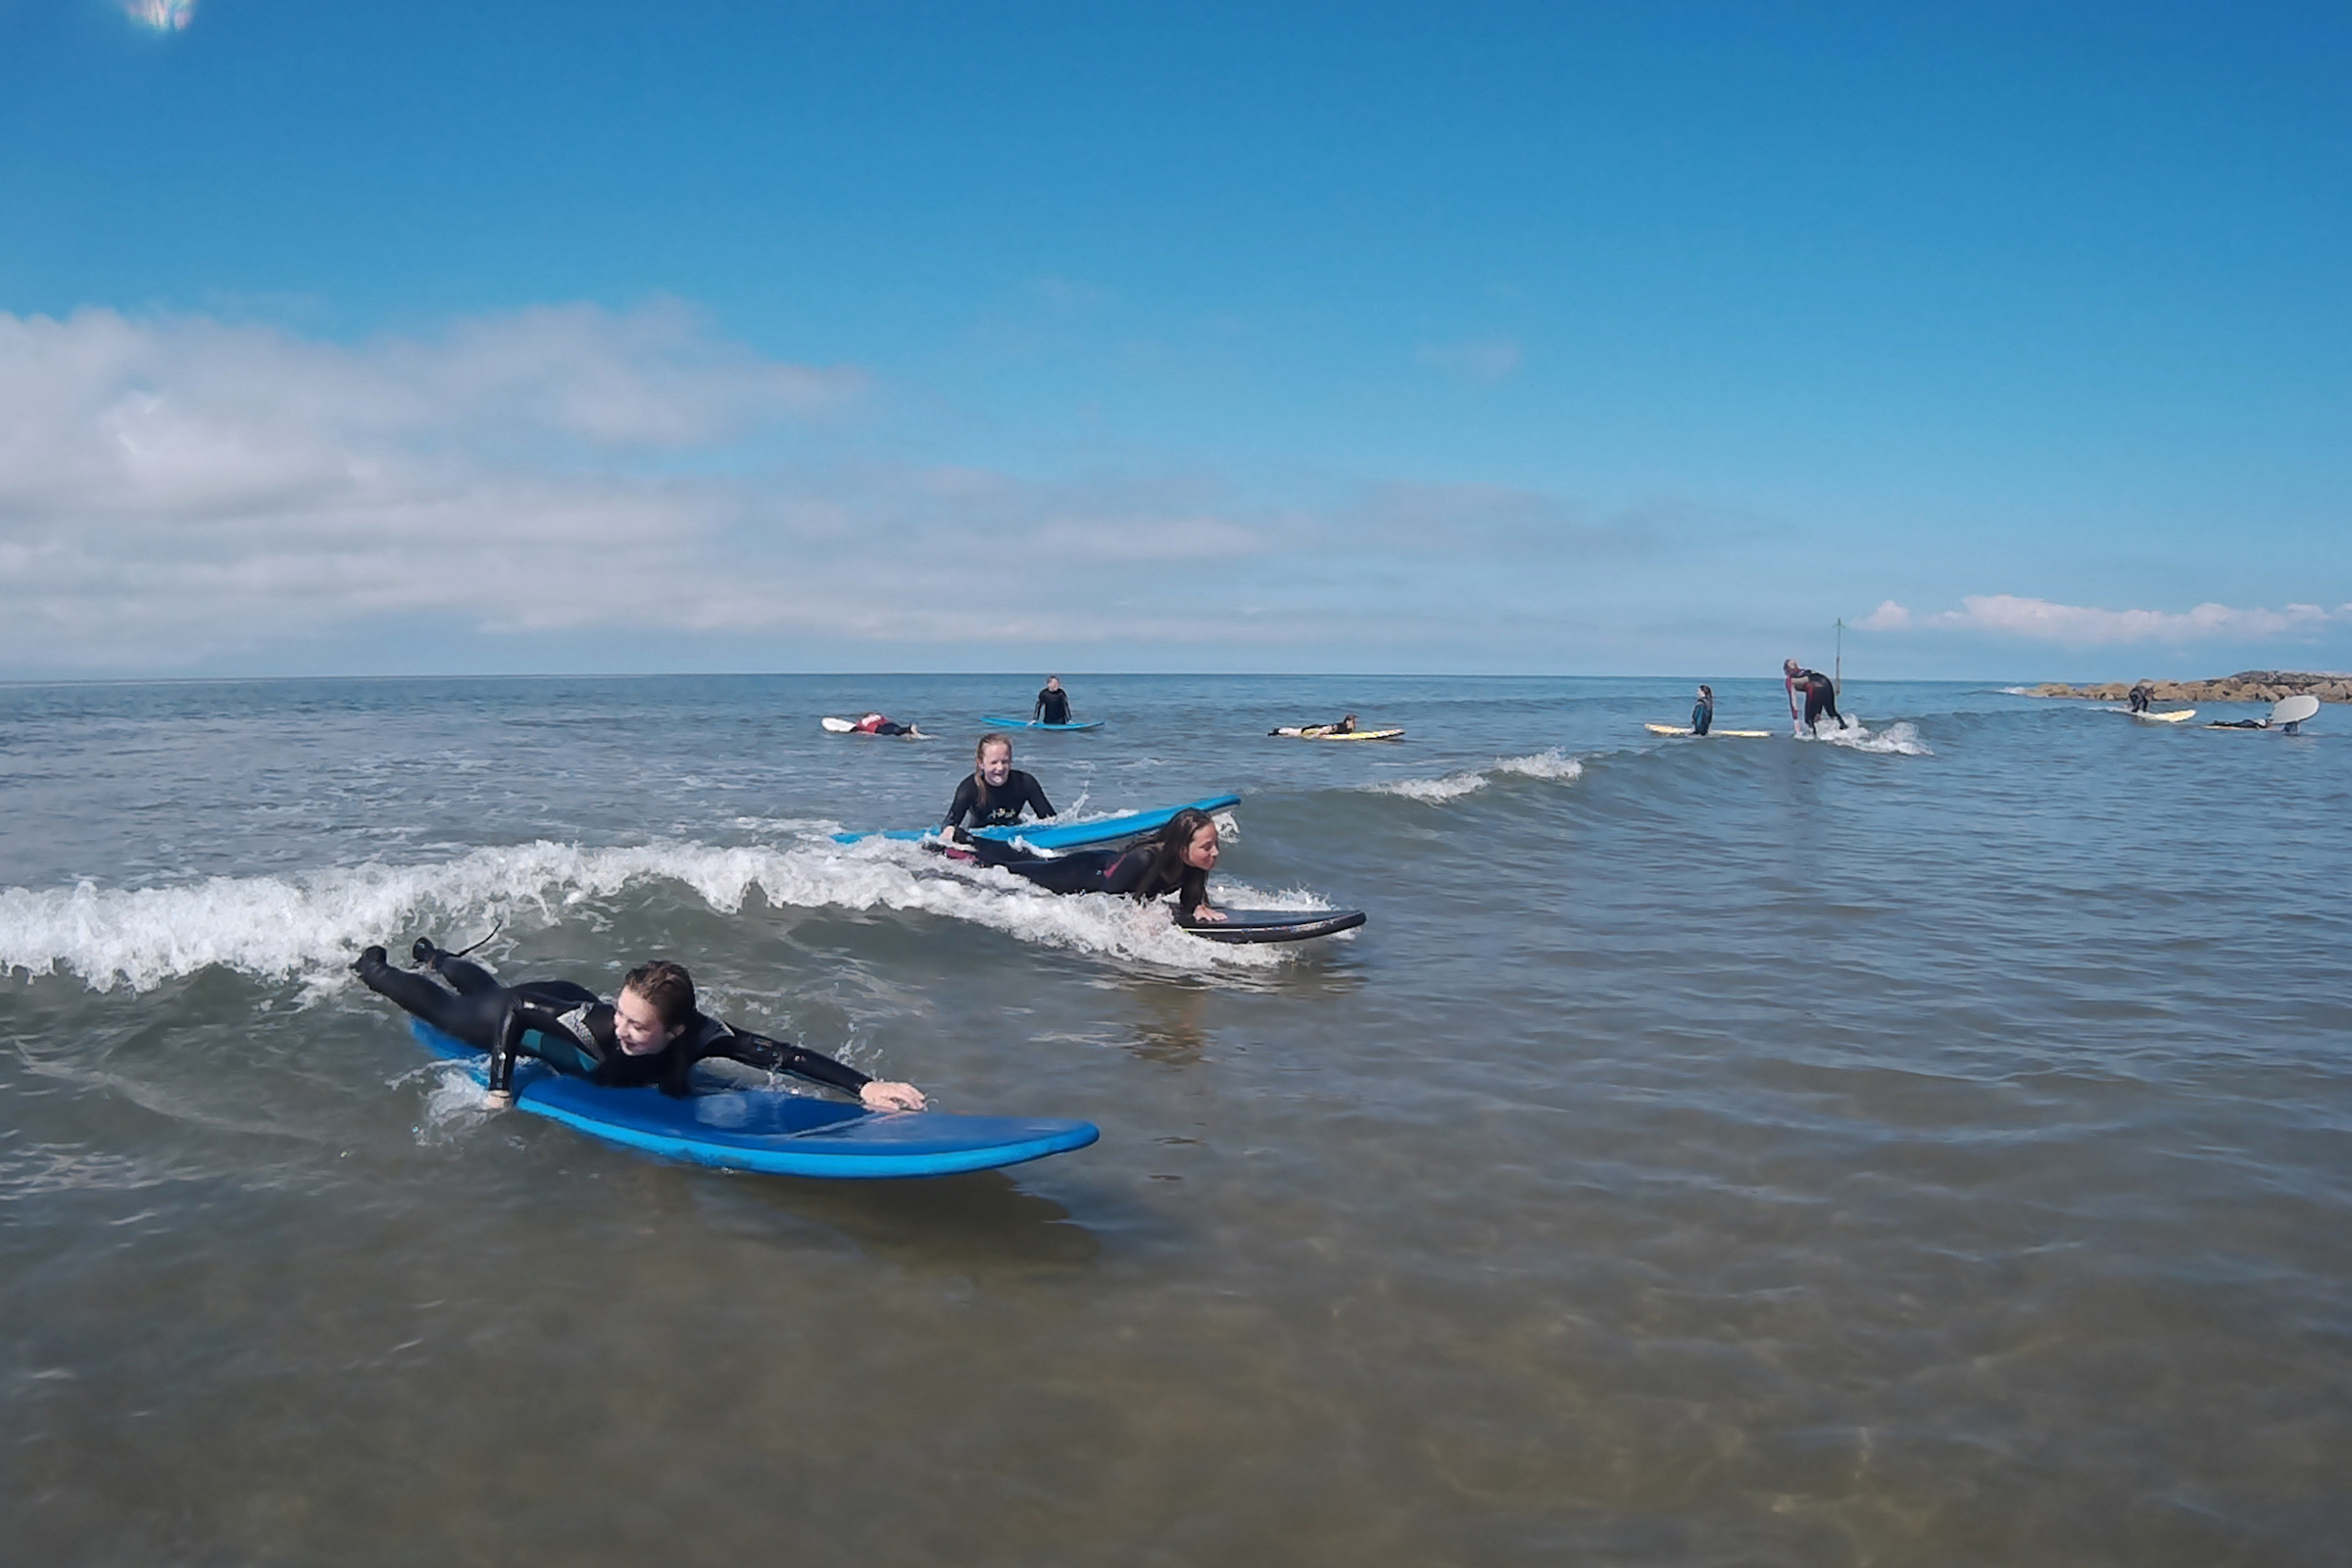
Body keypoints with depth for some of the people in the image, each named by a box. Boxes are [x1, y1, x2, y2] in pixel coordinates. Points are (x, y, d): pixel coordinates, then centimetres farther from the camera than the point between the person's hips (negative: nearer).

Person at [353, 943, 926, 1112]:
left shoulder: (700, 1036, -40)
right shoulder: (599, 1023, -46)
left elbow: (784, 1054, -49)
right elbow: (516, 1013, -32)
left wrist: (865, 1086, -58)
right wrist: (500, 1090, -34)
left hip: (563, 1002, 5)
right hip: (515, 1017, -4)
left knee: (487, 988, 36)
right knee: (443, 1006, 27)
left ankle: (432, 954, 65)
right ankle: (373, 968, 54)